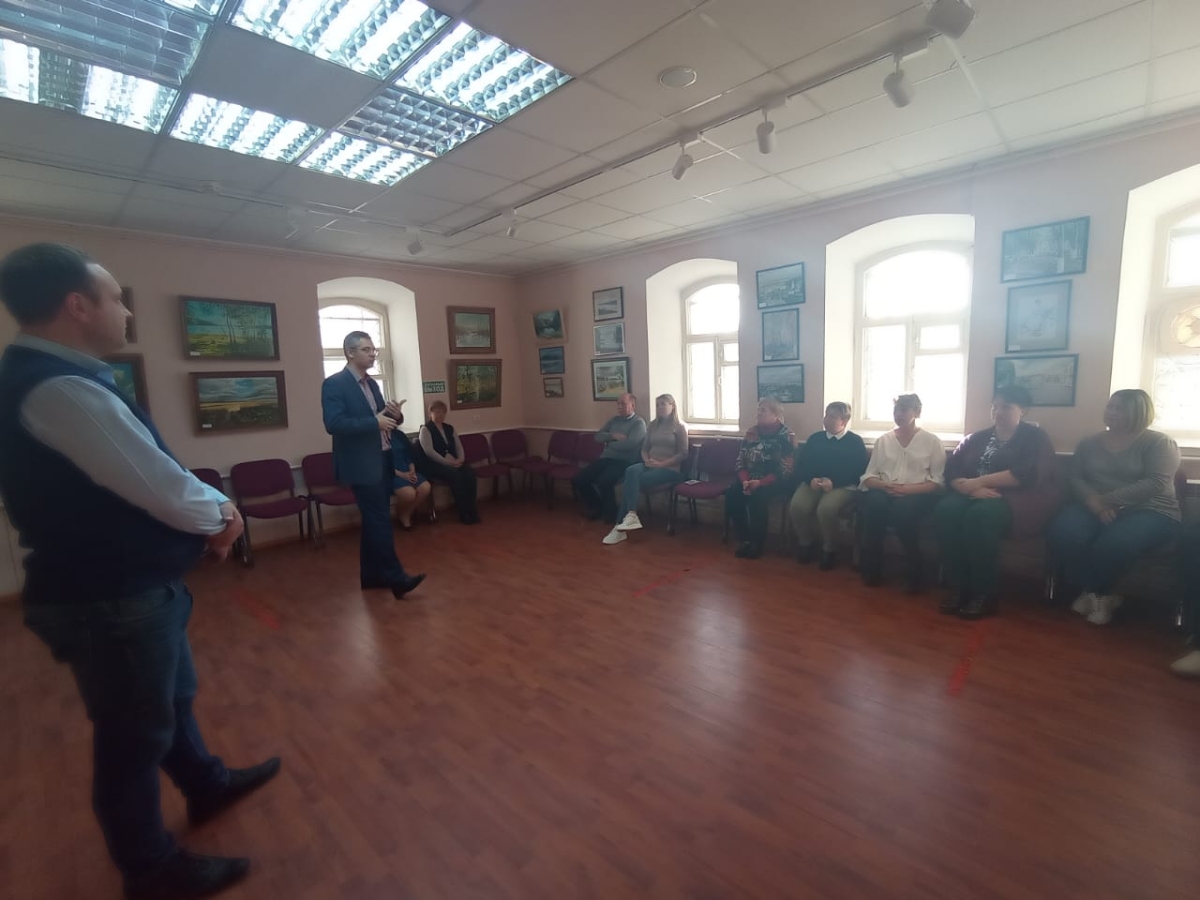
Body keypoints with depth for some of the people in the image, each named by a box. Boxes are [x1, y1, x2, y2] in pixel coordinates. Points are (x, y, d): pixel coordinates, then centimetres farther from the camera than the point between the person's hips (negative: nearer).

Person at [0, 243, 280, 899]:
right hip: (111, 601, -10)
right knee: (135, 734, 11)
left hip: (124, 587, 10)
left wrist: (205, 509, 0)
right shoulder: (60, 388, -26)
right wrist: (221, 510, -6)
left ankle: (205, 784, 52)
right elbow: (166, 492, -26)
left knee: (173, 696, 27)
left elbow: (136, 479, 10)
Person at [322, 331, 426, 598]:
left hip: (382, 461, 8)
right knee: (380, 520, -7)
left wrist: (394, 415, -4)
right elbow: (333, 424, -21)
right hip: (361, 464, -8)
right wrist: (375, 422, -24)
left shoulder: (371, 383, 15)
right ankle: (394, 577, -2)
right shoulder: (334, 384, -10)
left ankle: (371, 575, 24)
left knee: (374, 520, 13)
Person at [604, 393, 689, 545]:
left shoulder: (680, 427, 2)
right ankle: (631, 516, -37)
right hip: (649, 465, 5)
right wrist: (647, 460, -4)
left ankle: (621, 525, -28)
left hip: (669, 468, -5)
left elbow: (683, 454, -5)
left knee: (631, 481, -28)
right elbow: (644, 448, 18)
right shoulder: (652, 425, 19)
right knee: (631, 471, -31)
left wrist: (661, 464, -15)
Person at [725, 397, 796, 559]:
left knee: (757, 497, -33)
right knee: (732, 494, -23)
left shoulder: (786, 436, -6)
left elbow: (785, 471, -13)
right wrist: (745, 480, -14)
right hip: (750, 479, 5)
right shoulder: (751, 433, 9)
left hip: (774, 481, -5)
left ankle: (757, 543, -16)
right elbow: (740, 461, 6)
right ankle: (744, 540, -11)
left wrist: (760, 483, -25)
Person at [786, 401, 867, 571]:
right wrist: (811, 479, -13)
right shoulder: (814, 438, 16)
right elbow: (801, 466, 10)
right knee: (796, 506, -28)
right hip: (814, 483, 3)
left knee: (826, 508, -36)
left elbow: (858, 472, -3)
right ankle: (806, 543, 0)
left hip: (843, 486, -3)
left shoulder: (855, 442, 7)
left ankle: (829, 549, -10)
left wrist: (833, 482, -18)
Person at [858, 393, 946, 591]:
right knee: (873, 504, -34)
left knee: (903, 508, -37)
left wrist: (907, 489, -17)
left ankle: (913, 575, -17)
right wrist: (885, 485, -14)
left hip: (917, 494, -2)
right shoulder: (883, 440, 16)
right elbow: (868, 476, 9)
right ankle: (872, 571, -19)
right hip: (883, 491, 2)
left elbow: (937, 481, 0)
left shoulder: (932, 441, 8)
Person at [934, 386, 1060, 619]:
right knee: (945, 510, -30)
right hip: (975, 496, 4)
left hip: (1020, 500, -4)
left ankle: (984, 594, -26)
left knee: (979, 515, -37)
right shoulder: (977, 438, 20)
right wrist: (972, 488, -16)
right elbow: (951, 470, 5)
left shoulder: (1035, 438, 8)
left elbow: (1027, 475, -13)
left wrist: (978, 482, -15)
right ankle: (958, 588, -25)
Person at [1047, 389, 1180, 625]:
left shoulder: (1159, 443, 2)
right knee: (1062, 533, -31)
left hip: (1148, 510, -3)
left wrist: (1109, 500, -19)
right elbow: (1074, 478, 4)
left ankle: (1092, 592, -5)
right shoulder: (1089, 443, 15)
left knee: (1113, 543, -36)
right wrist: (1094, 501, -16)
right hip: (1093, 507, 3)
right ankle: (1100, 594, -11)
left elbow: (1156, 483, -12)